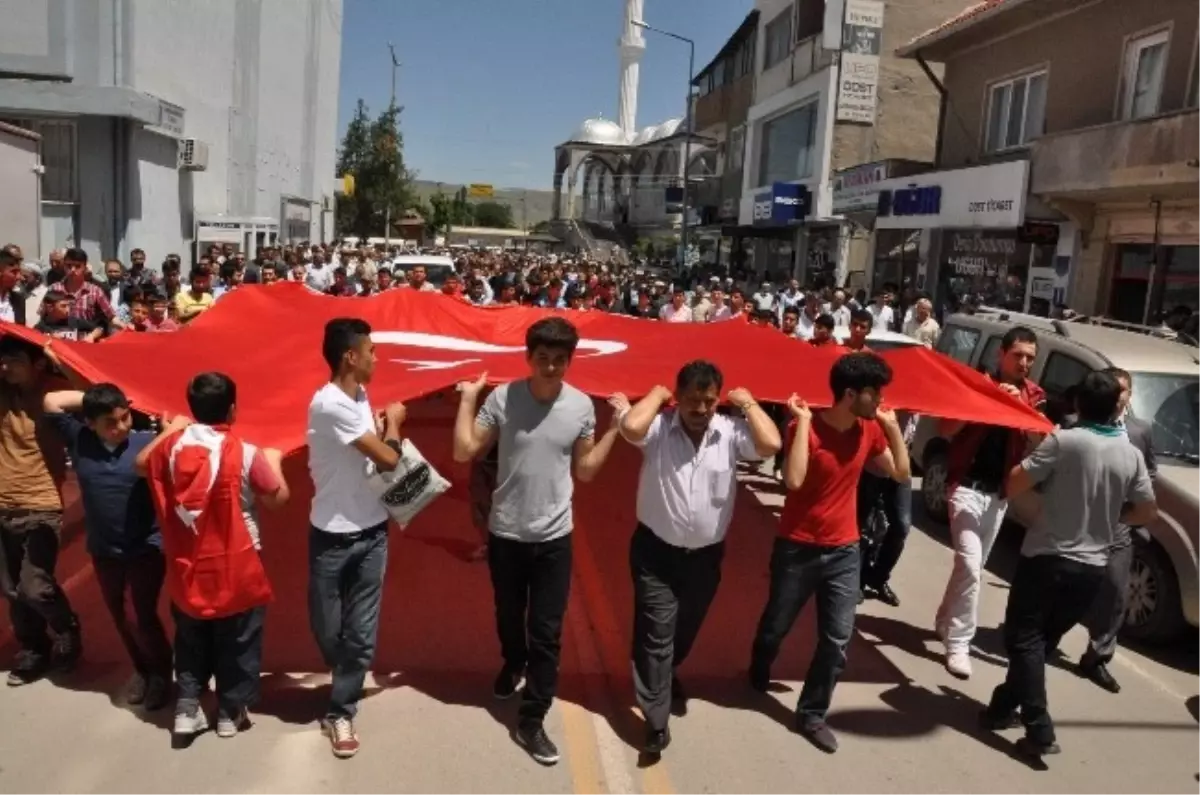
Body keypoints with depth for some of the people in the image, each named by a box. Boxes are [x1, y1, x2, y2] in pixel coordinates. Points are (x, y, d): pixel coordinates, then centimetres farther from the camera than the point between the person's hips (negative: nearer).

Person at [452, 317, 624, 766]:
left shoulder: (582, 406, -7)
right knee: (508, 615, 23)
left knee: (547, 632, 4)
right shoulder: (502, 398, -12)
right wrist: (468, 399, -13)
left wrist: (616, 427, -6)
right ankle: (513, 664, 54)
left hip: (554, 537, 0)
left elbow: (585, 471, 0)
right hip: (505, 532, 0)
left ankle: (531, 721, 18)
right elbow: (464, 452, -11)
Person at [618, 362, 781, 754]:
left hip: (706, 554, 4)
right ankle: (656, 721, 11)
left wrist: (748, 401, -12)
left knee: (686, 631, 25)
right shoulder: (658, 428, -15)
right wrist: (656, 393, -19)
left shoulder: (731, 432, -9)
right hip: (656, 552, -3)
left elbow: (771, 444, -24)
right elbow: (631, 427, -36)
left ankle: (667, 676, 55)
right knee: (656, 635, -1)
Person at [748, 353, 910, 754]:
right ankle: (758, 673, 46)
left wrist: (892, 425, -4)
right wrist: (803, 422, -30)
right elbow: (793, 481, -32)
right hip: (798, 548, -4)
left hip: (844, 550, 5)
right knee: (776, 626, 14)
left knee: (837, 639, 4)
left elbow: (901, 472, 5)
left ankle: (811, 714, 21)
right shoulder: (805, 428, -19)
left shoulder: (870, 430, 0)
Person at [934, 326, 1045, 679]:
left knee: (974, 565, 14)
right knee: (969, 565, -13)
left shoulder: (1034, 396, 7)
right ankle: (958, 644, -5)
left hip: (1000, 491, 5)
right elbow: (944, 430, -14)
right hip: (967, 486, -5)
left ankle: (945, 621, 33)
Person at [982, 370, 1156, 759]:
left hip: (1047, 558, -5)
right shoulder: (1132, 455, 1)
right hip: (1092, 568, 5)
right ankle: (1004, 707, 27)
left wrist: (1040, 449, 3)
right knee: (1042, 641, 19)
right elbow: (1147, 511, 10)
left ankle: (1039, 730, -5)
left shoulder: (1063, 441, -14)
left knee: (1024, 640, 4)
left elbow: (1012, 486, -14)